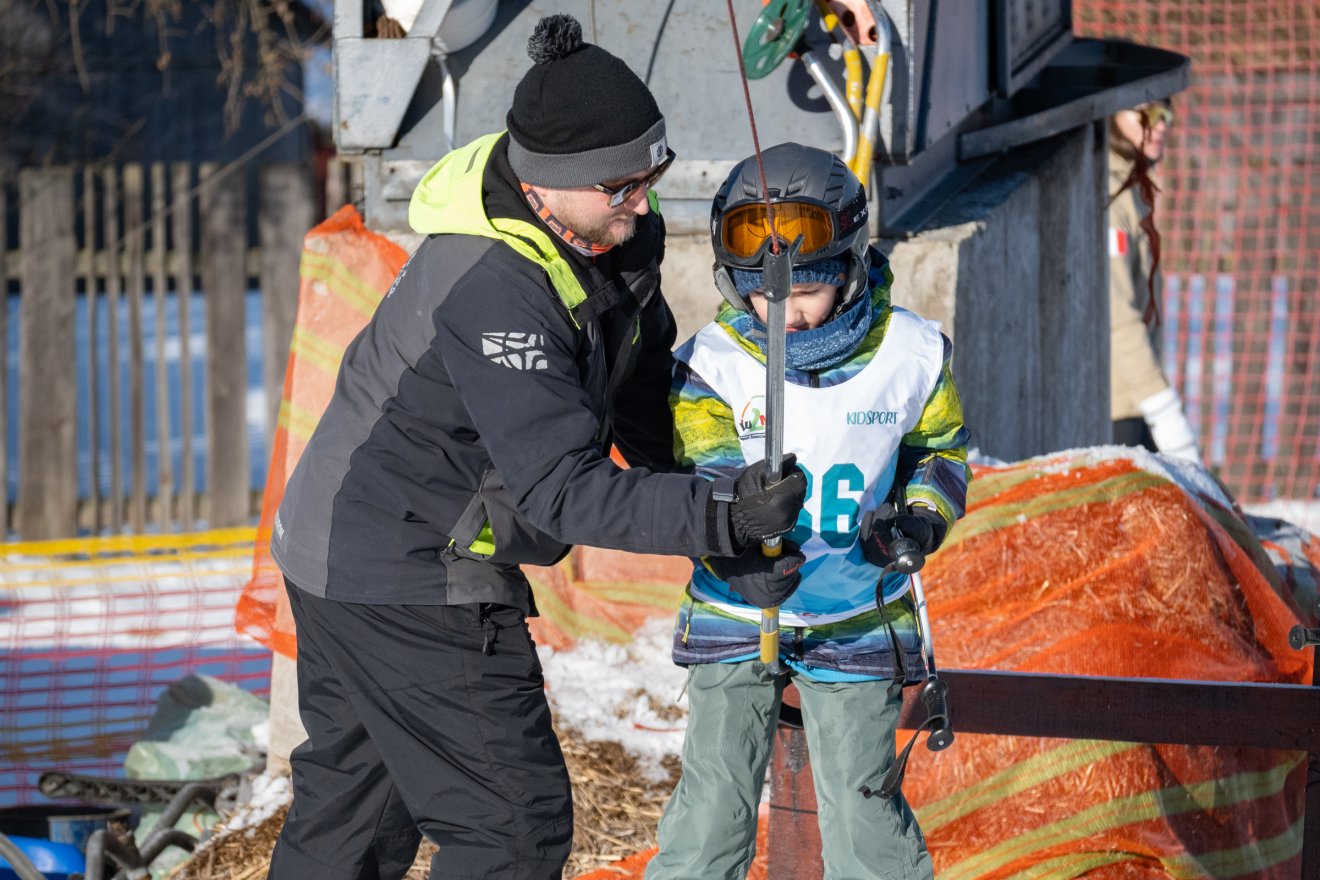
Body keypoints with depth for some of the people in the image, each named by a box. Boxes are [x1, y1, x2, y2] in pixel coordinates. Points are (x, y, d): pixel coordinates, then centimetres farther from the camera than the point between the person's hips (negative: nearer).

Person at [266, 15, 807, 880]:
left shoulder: (614, 231, -4)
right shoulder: (494, 290, -32)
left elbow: (640, 385, 14)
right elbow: (562, 488, -34)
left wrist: (706, 497, 12)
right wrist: (717, 519, -39)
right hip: (405, 578, -10)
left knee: (351, 805, 23)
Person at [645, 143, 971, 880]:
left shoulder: (911, 354, -7)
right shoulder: (713, 362, -12)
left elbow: (941, 452, 8)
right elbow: (709, 484, -21)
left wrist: (921, 519, -13)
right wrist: (737, 556, -42)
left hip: (858, 619, 0)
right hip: (736, 614, 0)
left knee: (861, 806, -1)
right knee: (715, 798, -3)